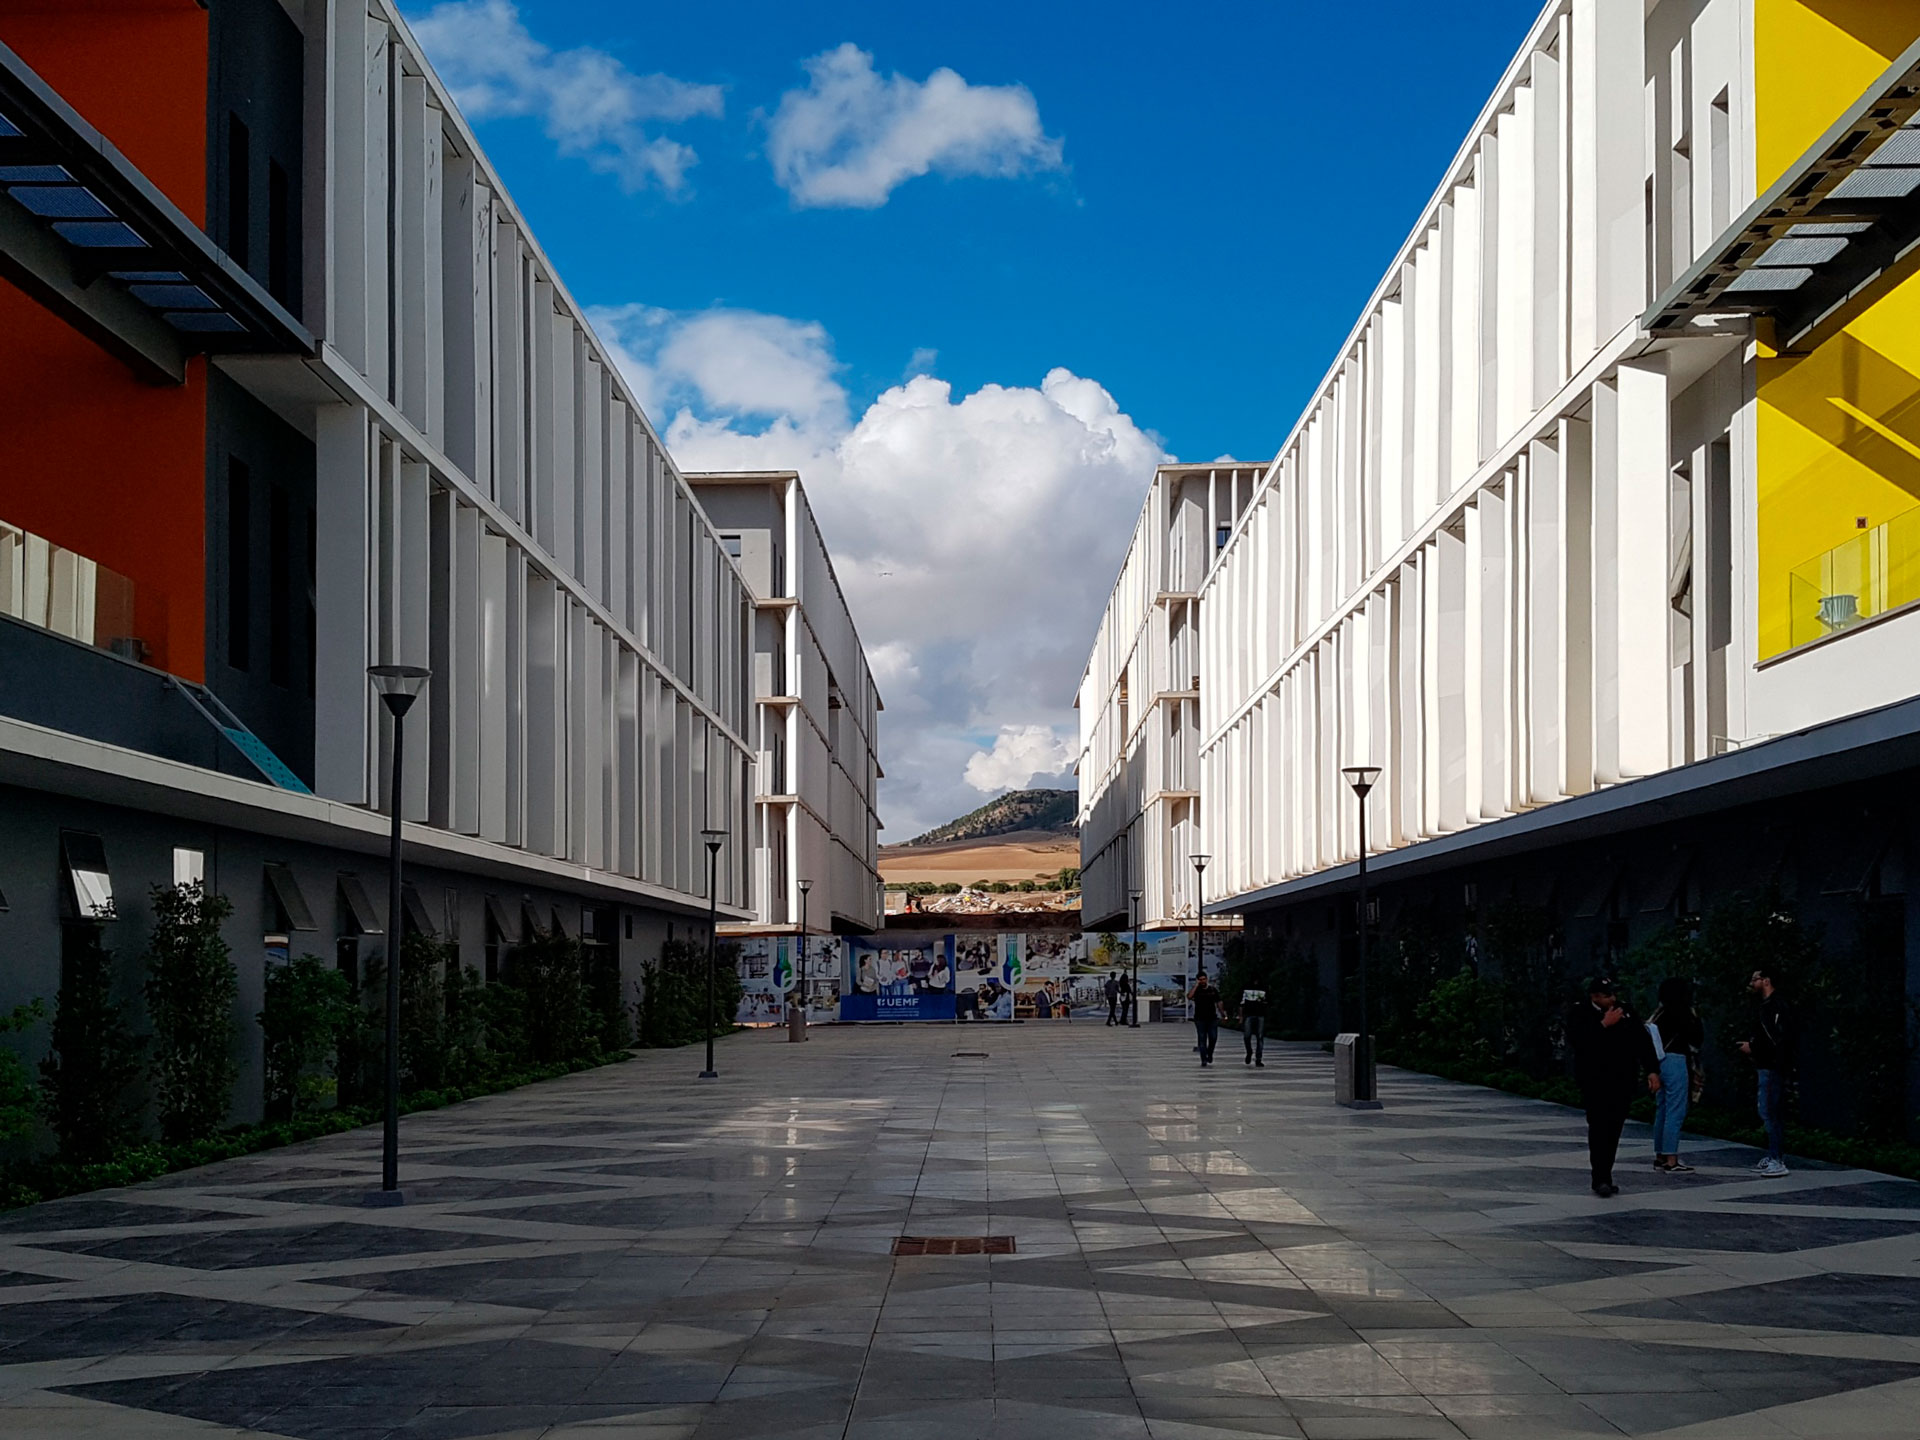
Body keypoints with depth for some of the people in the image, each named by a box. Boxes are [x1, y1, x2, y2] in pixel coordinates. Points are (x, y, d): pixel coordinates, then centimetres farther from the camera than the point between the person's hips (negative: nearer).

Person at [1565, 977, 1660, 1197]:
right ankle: (1600, 1179, -14)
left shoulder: (1624, 1012, 10)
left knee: (1614, 1129, 4)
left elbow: (1643, 1040, 12)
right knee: (1599, 1127, -12)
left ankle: (1604, 1177, 12)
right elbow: (1577, 1040, -19)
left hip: (1623, 1082, 4)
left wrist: (1652, 1070, 4)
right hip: (1595, 1082, -4)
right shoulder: (1579, 1015, -2)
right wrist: (1604, 1025, -19)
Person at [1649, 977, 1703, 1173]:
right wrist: (1694, 1015, 1)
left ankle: (1660, 1156, 19)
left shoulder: (1658, 1013, 8)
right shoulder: (1679, 1013, -14)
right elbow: (1697, 1037, -9)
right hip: (1676, 1062, -9)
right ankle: (1671, 1160, -8)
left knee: (1662, 1110, 14)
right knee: (1676, 1111, -6)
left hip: (1660, 1062, 9)